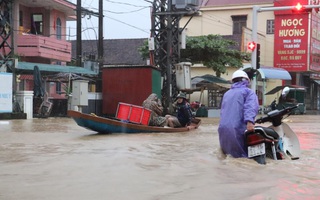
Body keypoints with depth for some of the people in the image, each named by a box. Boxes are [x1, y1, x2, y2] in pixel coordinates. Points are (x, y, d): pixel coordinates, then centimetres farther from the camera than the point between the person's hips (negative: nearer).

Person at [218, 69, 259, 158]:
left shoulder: (227, 94, 26)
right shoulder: (248, 92, 5)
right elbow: (251, 106, -15)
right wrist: (250, 121, -30)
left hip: (222, 129, 6)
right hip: (237, 130, -6)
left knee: (228, 154, 14)